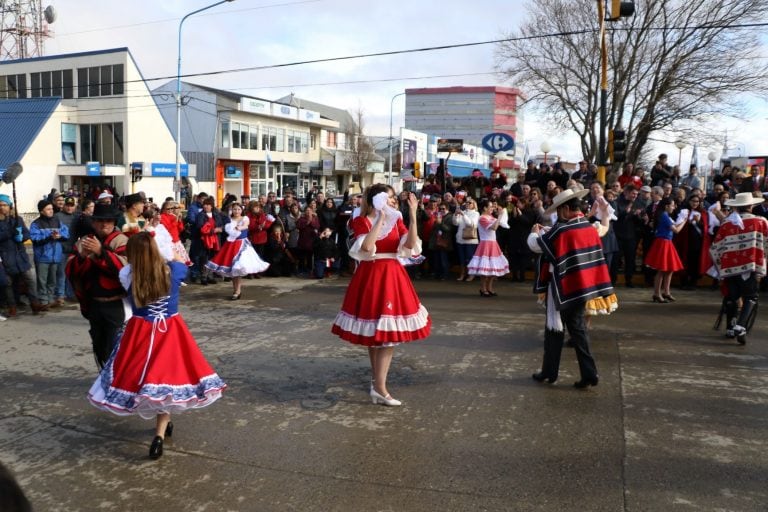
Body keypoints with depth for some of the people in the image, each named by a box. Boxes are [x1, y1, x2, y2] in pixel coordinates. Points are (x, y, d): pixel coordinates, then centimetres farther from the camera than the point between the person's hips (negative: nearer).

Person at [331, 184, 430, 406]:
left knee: (388, 332, 4)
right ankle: (379, 387, 7)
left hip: (392, 276, 4)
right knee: (375, 333, 1)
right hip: (370, 277, -4)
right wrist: (380, 218, -21)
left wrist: (413, 217, -15)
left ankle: (378, 382, 14)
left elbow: (410, 246, -8)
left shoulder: (396, 220, 7)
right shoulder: (362, 221, -6)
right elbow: (367, 247, -25)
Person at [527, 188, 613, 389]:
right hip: (582, 286, 7)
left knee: (554, 330, 7)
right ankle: (589, 374, 11)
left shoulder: (561, 230, -19)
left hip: (563, 287, -7)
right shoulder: (590, 228, 3)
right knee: (578, 329, 14)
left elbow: (535, 245, -10)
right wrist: (544, 231, 21)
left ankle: (549, 372, 18)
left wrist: (535, 232, 12)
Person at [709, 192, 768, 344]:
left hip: (729, 267, 3)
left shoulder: (726, 224, 4)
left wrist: (720, 266, 20)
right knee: (750, 298, 1)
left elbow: (715, 249, 7)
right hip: (750, 267, -3)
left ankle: (730, 328, 23)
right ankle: (741, 326, -18)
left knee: (731, 298, 15)